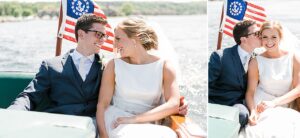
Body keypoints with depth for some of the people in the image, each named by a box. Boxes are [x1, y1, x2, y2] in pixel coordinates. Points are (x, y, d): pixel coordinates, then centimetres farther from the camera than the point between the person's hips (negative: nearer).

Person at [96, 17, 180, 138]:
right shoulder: (114, 65, 6)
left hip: (146, 125, 1)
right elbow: (102, 104, 1)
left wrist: (134, 119, -15)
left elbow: (174, 104, -8)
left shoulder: (164, 67, 3)